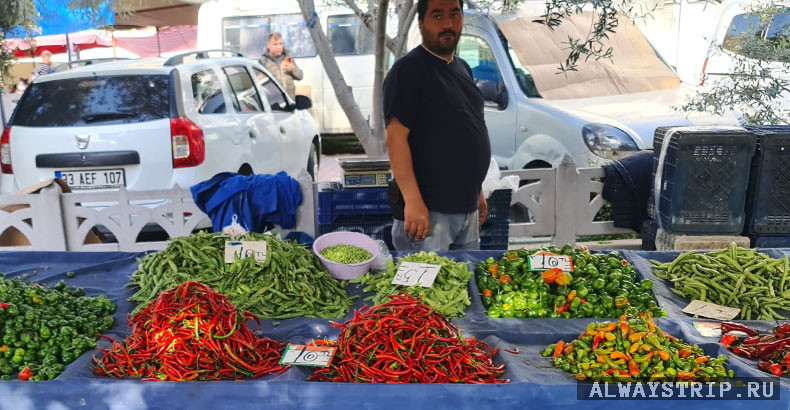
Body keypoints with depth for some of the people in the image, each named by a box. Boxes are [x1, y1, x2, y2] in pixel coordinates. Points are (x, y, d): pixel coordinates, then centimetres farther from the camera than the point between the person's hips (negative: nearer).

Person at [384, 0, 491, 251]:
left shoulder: (462, 68, 15)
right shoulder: (408, 69, -10)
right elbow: (396, 137, -18)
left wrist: (477, 191, 19)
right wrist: (413, 201, -24)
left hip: (467, 209, 8)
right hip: (428, 211, -8)